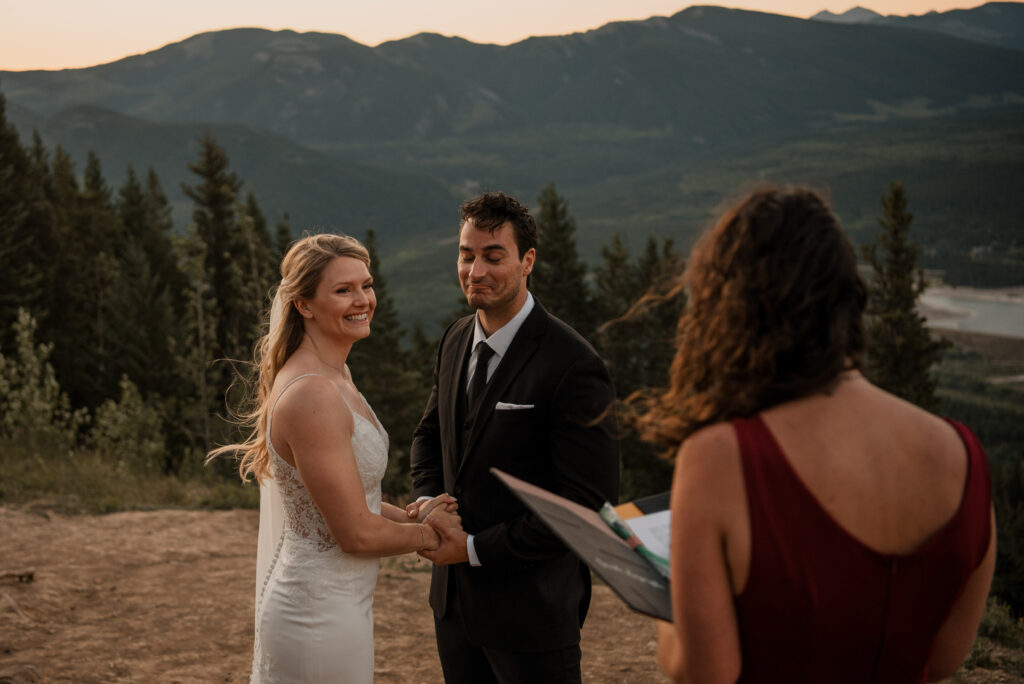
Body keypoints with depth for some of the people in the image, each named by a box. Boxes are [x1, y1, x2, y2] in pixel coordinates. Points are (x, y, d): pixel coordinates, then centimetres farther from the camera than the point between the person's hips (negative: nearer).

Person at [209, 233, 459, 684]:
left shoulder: (335, 375, 7)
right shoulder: (311, 395, -23)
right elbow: (356, 533, -21)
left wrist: (412, 515, 3)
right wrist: (428, 533, -5)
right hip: (321, 611, -9)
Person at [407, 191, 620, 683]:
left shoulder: (574, 366, -20)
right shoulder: (455, 341, 4)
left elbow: (588, 505, -20)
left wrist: (477, 548, -17)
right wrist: (429, 501, -2)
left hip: (530, 605, -7)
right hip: (453, 596, 7)